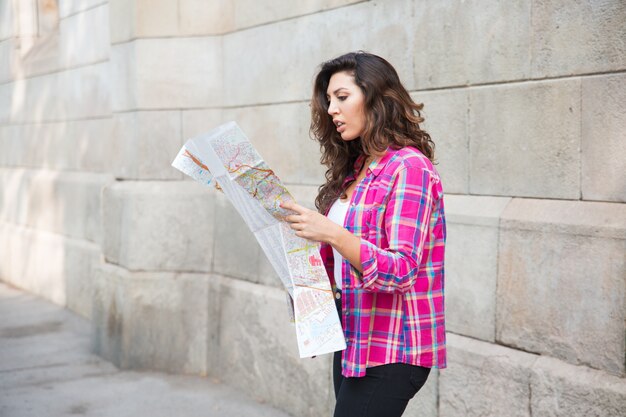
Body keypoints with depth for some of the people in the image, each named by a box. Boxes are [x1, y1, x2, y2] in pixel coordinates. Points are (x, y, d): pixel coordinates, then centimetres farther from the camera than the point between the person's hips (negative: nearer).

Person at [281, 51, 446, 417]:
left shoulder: (410, 167, -11)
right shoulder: (355, 170, 14)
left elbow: (400, 272, -19)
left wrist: (331, 233, -28)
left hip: (390, 351, -8)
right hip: (352, 341, 8)